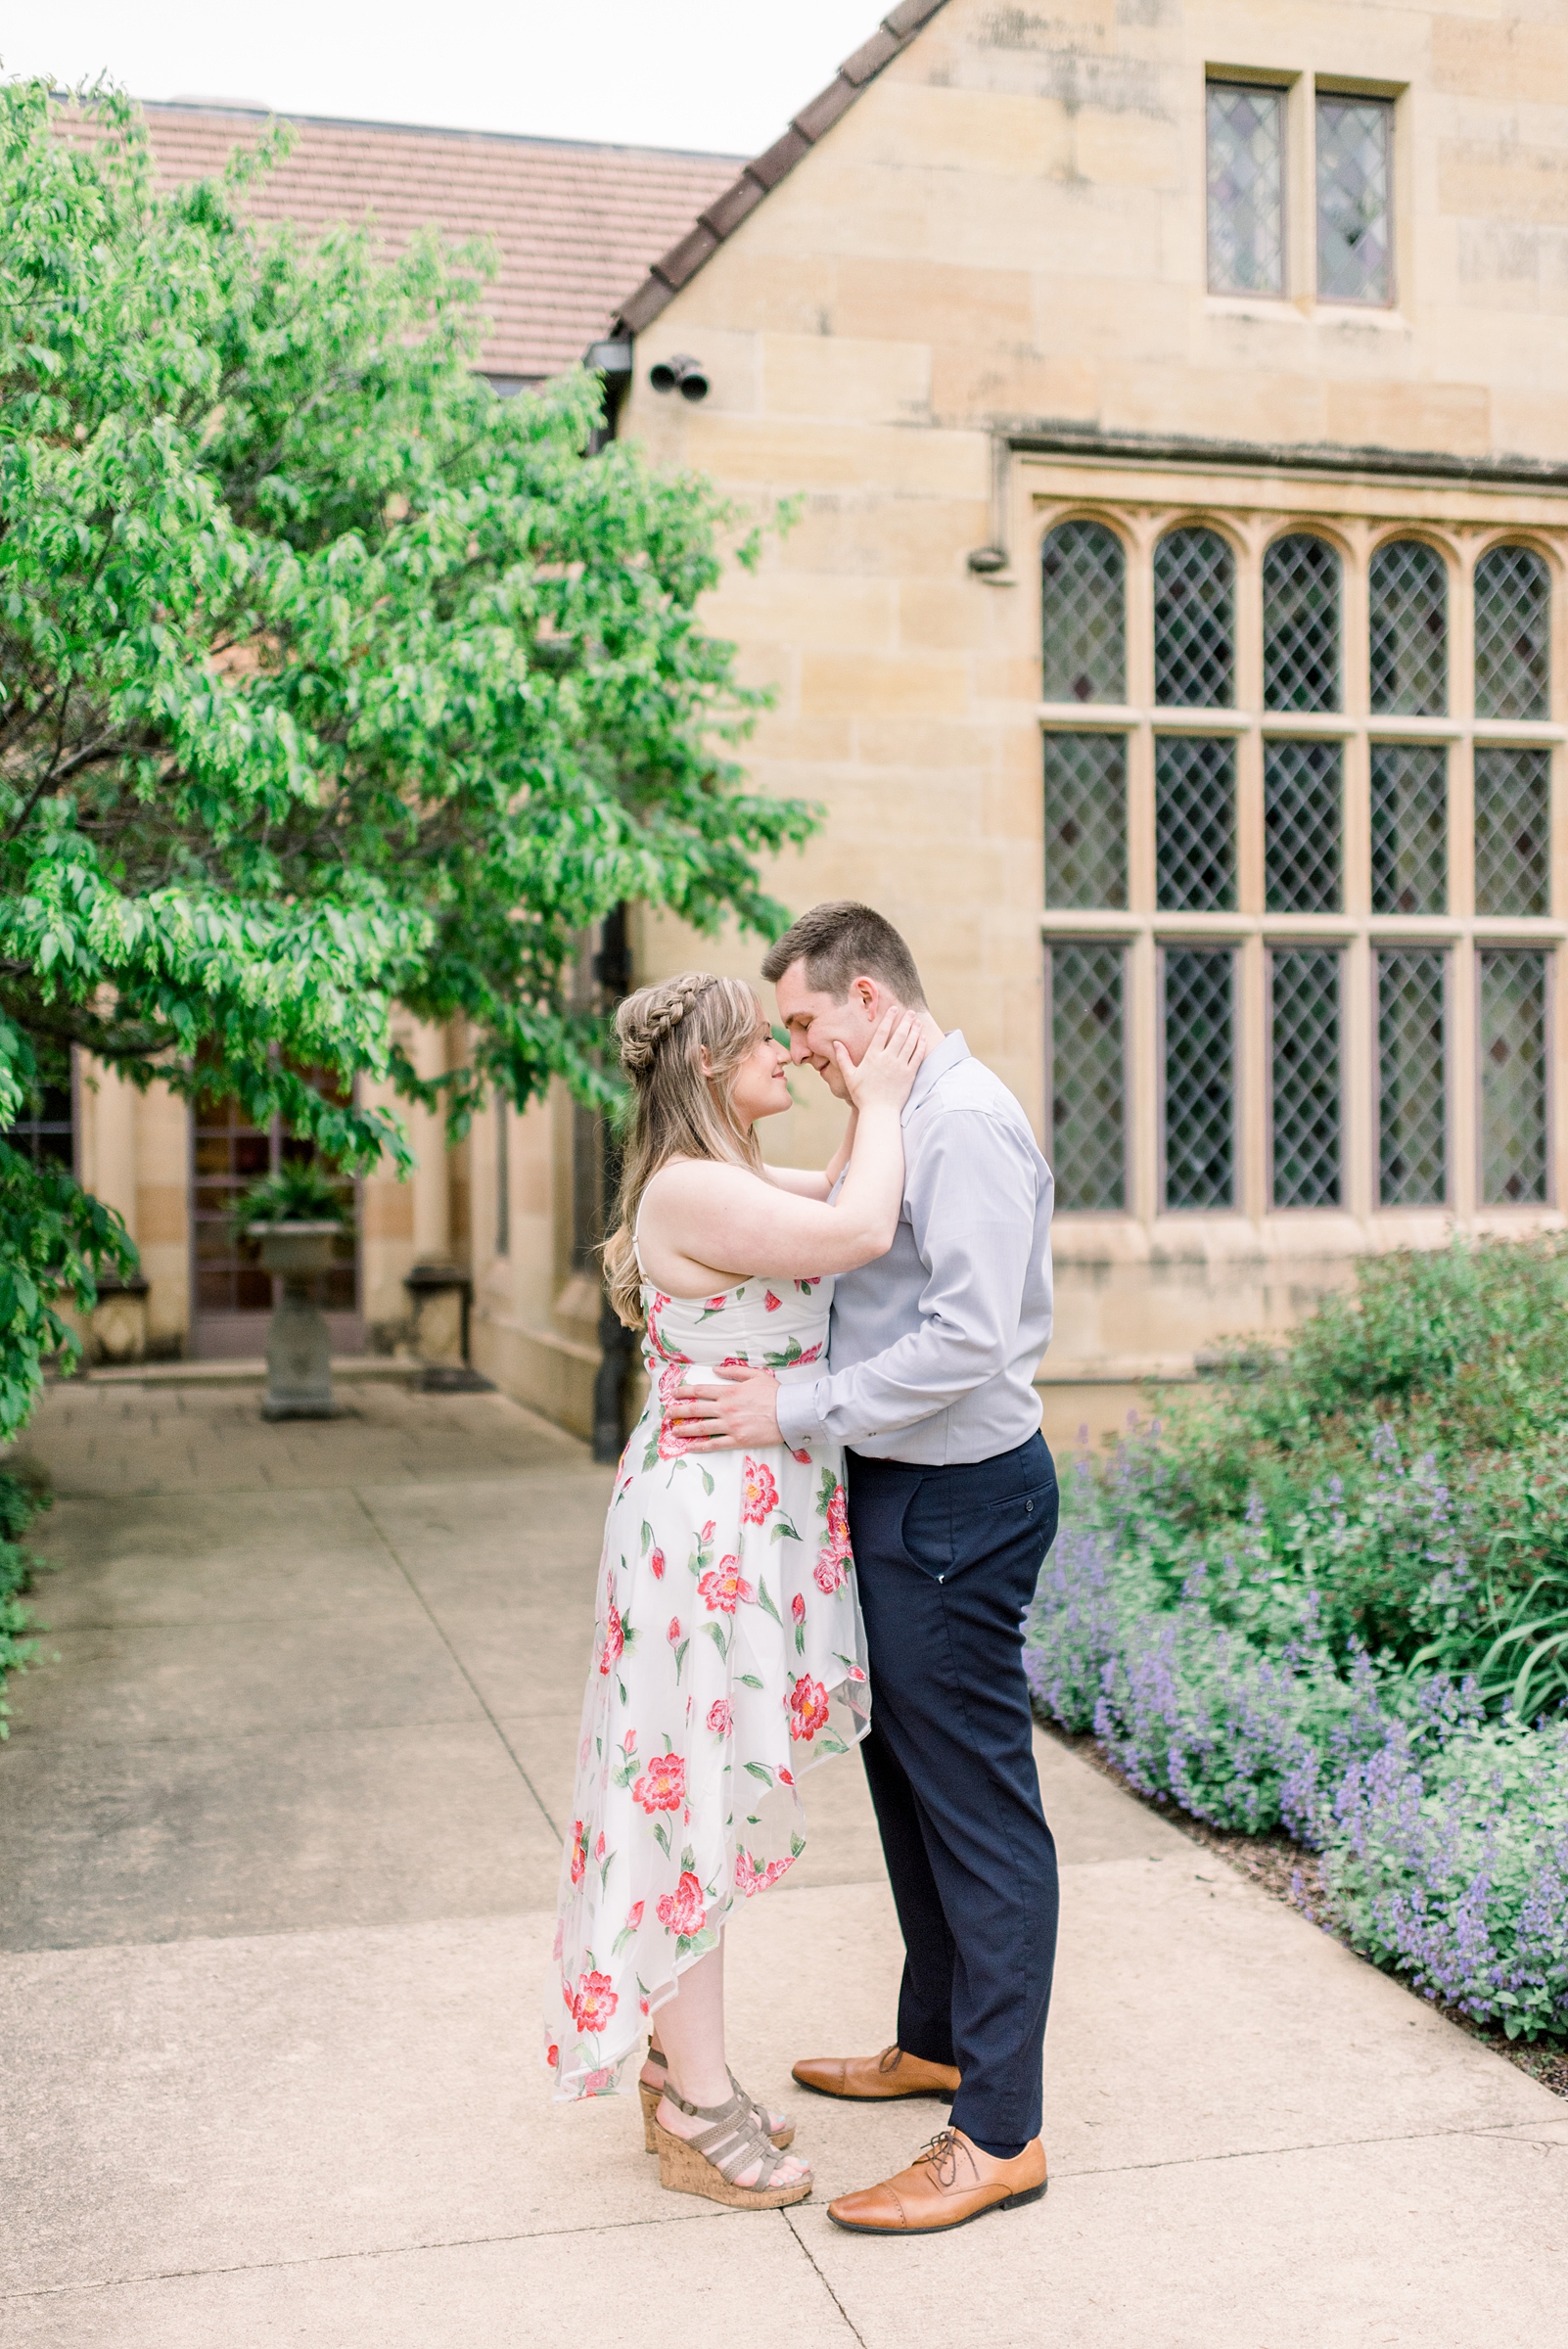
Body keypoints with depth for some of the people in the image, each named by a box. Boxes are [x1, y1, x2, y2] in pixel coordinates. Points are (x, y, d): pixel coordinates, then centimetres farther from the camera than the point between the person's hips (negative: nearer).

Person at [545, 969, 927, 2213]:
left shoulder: (738, 1180, 13)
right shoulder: (690, 1189, -18)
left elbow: (845, 1204, 26)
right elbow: (860, 1232, -24)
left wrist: (872, 1104, 11)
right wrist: (880, 1101, -10)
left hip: (758, 1519, 10)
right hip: (711, 1523, -10)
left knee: (718, 1795, 16)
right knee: (697, 1797, 0)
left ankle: (684, 2070, 30)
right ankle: (699, 2110, 13)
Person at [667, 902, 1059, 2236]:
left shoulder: (966, 1123, -19)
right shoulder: (905, 1120, 14)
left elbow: (970, 1335, -26)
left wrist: (795, 1414, -22)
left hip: (956, 1501, -11)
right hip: (906, 1491, 11)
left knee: (978, 1803, -2)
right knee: (906, 1771, 21)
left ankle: (998, 2136, 9)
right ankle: (935, 2042, 38)